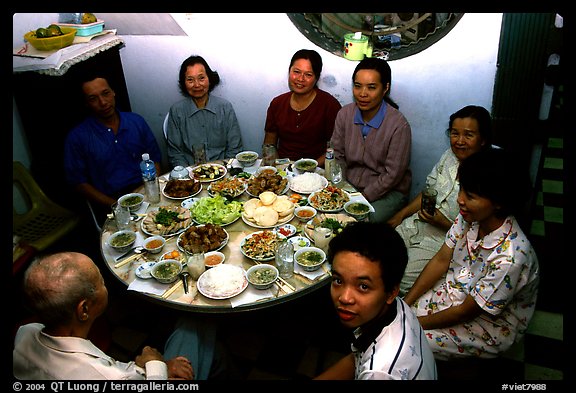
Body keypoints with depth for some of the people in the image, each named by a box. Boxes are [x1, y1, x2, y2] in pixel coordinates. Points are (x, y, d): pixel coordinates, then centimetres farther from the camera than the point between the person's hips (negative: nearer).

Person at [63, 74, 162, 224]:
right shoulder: (77, 137, 0)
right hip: (110, 205, -3)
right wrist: (116, 205, -11)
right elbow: (78, 182, 1)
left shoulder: (136, 121, 11)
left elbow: (155, 158, 15)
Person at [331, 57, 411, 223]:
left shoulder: (399, 125, -18)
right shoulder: (345, 114, -2)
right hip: (349, 185, 5)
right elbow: (338, 156, 4)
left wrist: (363, 197, -16)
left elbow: (392, 175, -15)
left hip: (387, 192, -4)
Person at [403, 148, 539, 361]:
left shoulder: (510, 257, -35)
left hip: (492, 324, -6)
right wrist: (404, 303, -7)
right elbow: (441, 260, -3)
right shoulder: (469, 217, -15)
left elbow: (467, 312, -24)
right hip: (453, 292, 6)